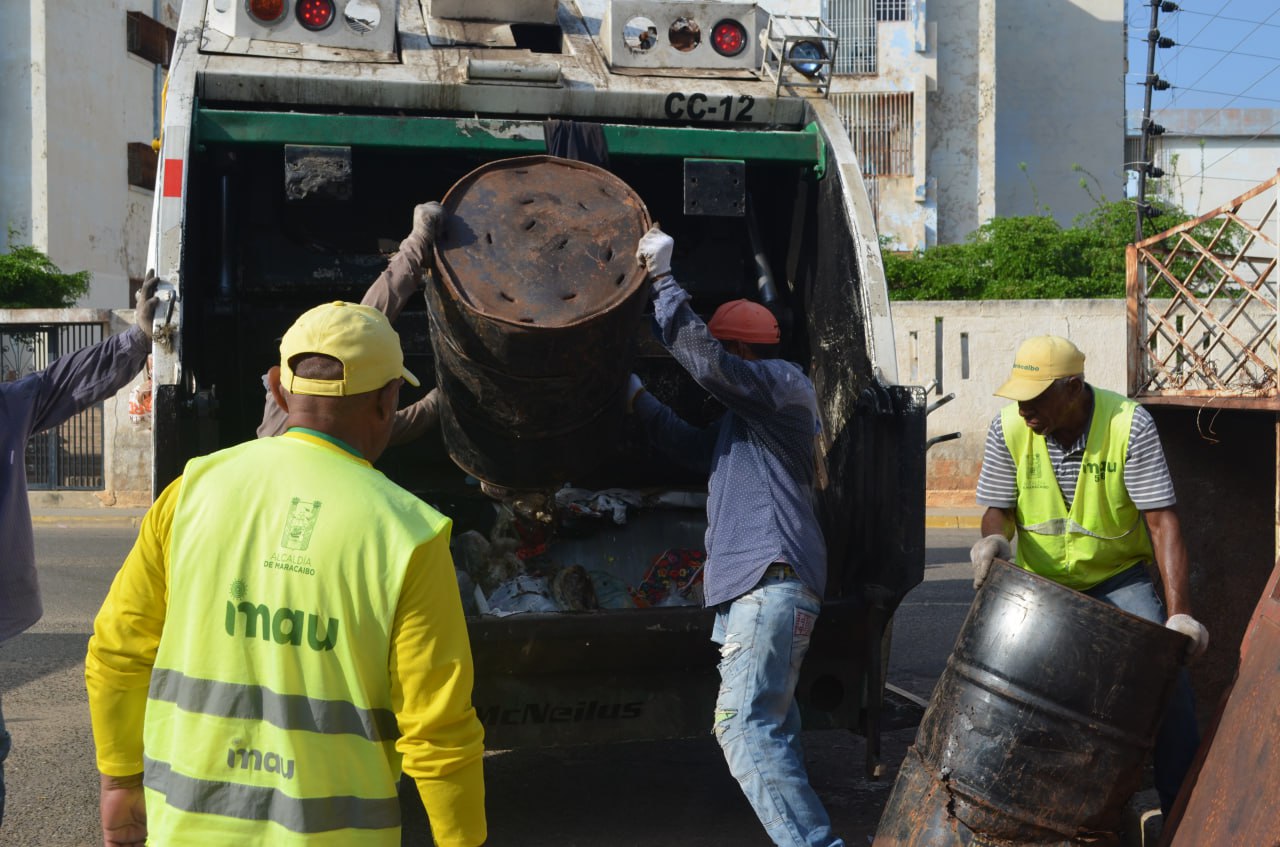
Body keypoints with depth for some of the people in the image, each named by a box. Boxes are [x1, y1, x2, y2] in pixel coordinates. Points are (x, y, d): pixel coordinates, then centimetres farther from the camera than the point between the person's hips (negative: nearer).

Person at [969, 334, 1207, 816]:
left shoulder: (1129, 425, -22)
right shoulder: (1008, 429, -15)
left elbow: (1161, 520, -24)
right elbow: (998, 507, -5)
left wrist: (1179, 612, -32)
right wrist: (994, 537, -31)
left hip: (1118, 576, -2)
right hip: (1040, 581, 2)